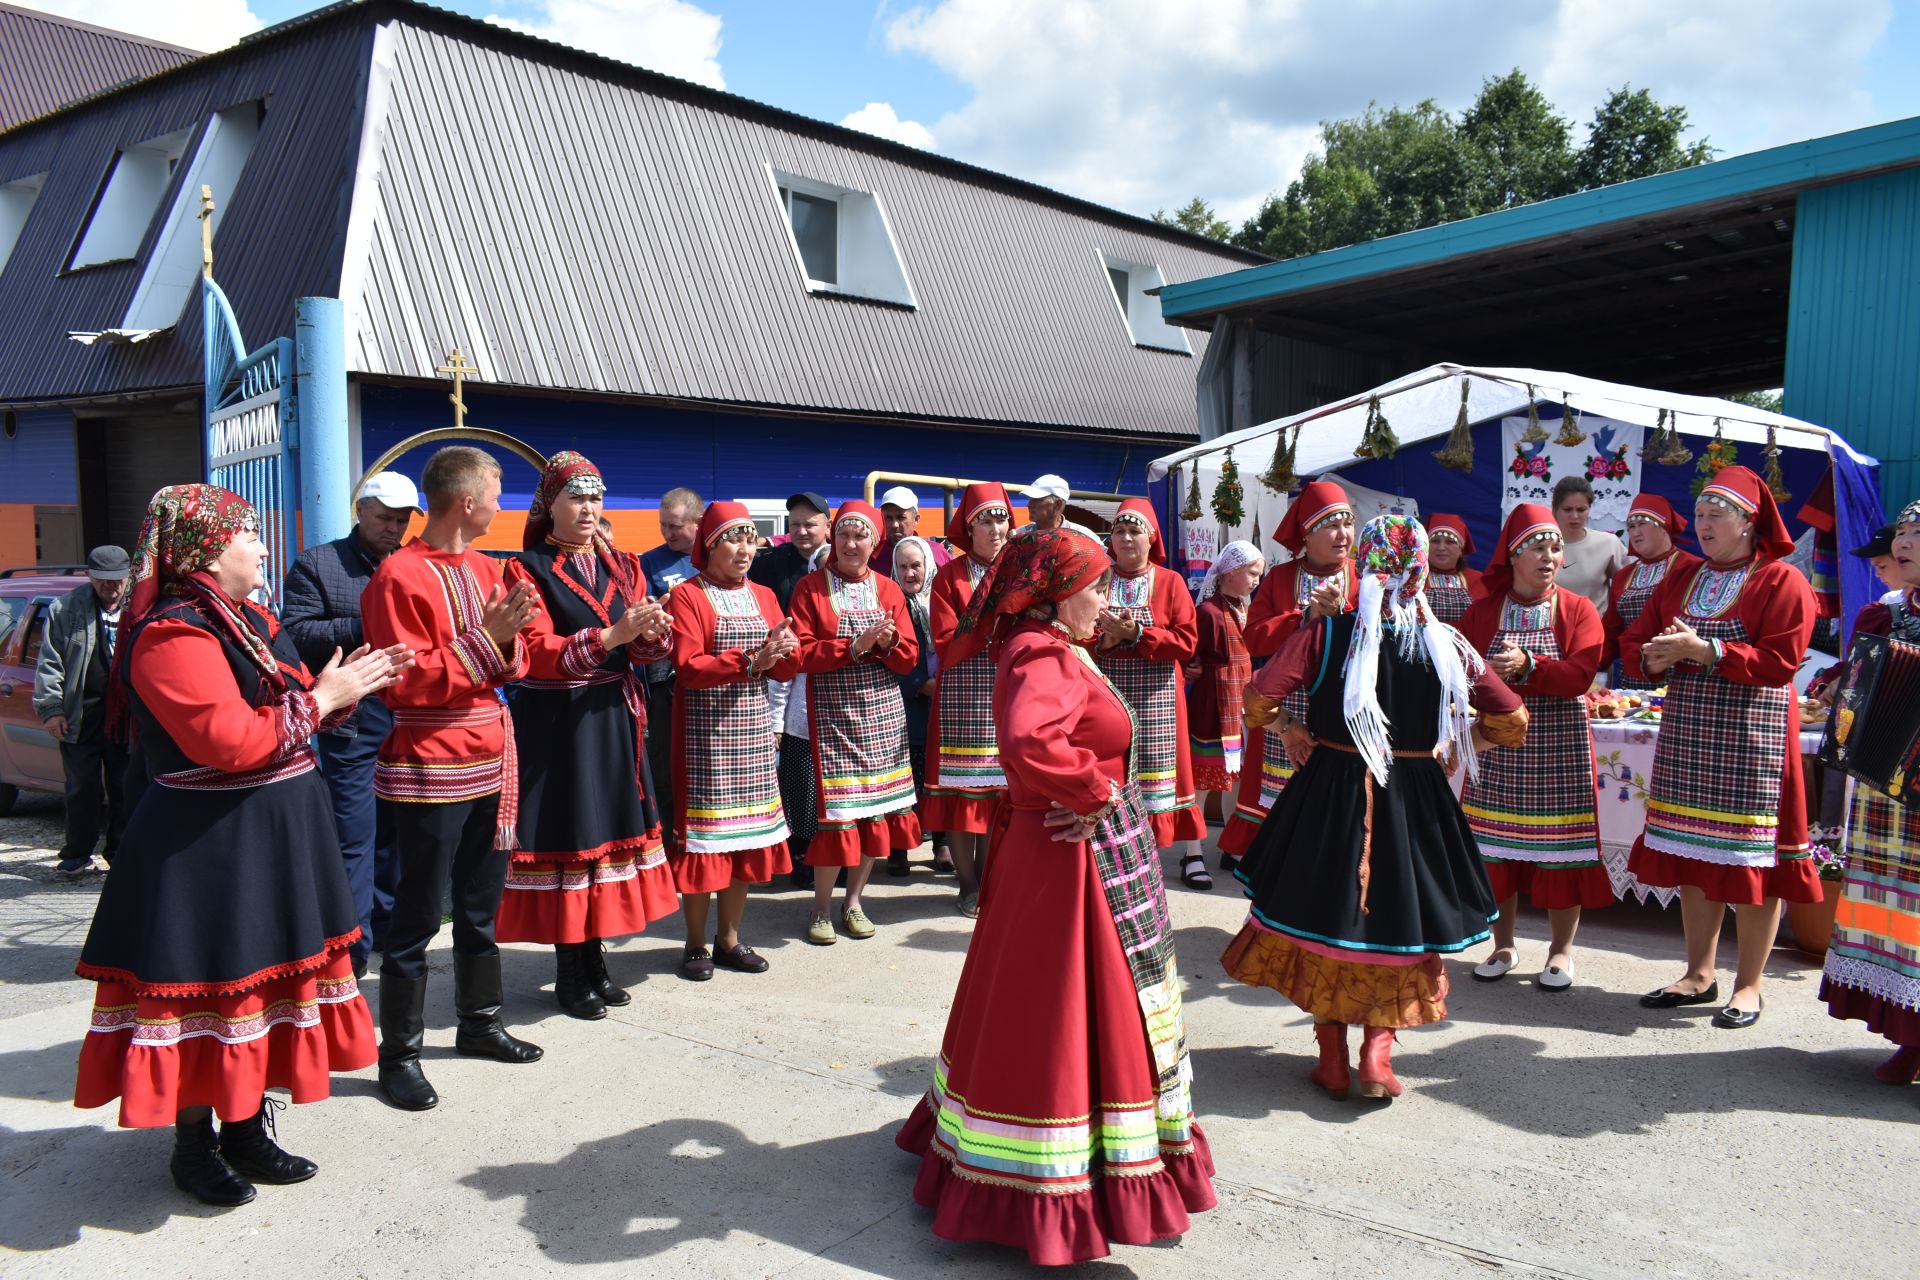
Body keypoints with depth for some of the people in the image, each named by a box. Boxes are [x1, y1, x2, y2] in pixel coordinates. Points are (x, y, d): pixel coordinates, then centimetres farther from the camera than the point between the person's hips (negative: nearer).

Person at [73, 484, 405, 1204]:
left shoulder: (247, 621, 12)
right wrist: (320, 698, -18)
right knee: (206, 995, 3)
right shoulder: (171, 635, -19)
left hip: (270, 840, 10)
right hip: (206, 850, -10)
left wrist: (349, 686, 2)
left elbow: (285, 710, 18)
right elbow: (229, 741, -26)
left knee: (263, 984, 16)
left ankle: (245, 1130, 29)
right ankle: (193, 1146, 20)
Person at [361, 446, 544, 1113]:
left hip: (490, 765, 8)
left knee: (481, 906, 17)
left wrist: (509, 639, -8)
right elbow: (407, 682, -17)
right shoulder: (400, 576, -12)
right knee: (418, 915, 0)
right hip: (430, 770, -8)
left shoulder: (488, 569, 12)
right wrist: (483, 637, -20)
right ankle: (398, 1054, 12)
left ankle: (479, 1022, 32)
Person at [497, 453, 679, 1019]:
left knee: (608, 828, 8)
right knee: (565, 833, -1)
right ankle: (569, 973, 11)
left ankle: (595, 960, 20)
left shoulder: (622, 567, 11)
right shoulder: (527, 570, -4)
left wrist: (652, 632, -20)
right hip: (555, 723, -5)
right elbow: (540, 654, -15)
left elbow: (648, 649, 4)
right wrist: (612, 636, -26)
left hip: (615, 719, 5)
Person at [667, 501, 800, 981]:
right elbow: (687, 668, -14)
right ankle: (696, 943, 14)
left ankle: (729, 938, 22)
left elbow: (786, 670, 11)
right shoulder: (687, 596, -4)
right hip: (704, 733, -5)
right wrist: (749, 660, -22)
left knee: (747, 834, 9)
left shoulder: (763, 596, 13)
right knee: (702, 836, -1)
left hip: (754, 730, 6)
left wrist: (787, 650, -11)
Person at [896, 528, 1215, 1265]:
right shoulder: (1046, 659, -22)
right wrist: (1097, 791, -26)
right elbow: (1029, 742, -40)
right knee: (1069, 1015, 0)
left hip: (1050, 848, 10)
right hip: (1074, 854, -10)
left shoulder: (1044, 651, 9)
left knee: (1032, 1012, 20)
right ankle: (1056, 1197, 13)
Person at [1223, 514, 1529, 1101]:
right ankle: (1377, 1053, 10)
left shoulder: (1326, 634, -11)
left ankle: (1333, 1061, 19)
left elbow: (1256, 703, -17)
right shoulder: (1446, 644, -6)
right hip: (1415, 802, 1)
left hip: (1331, 795, -1)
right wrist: (1454, 748, 14)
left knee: (1325, 920, 14)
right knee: (1399, 921, 17)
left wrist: (1293, 729, 1)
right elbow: (1512, 722, 1)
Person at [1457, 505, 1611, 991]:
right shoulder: (1482, 611, 5)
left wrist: (1527, 667, -27)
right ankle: (1503, 945, 22)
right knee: (1496, 846, 6)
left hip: (1559, 746, -2)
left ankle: (1561, 950, 18)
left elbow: (1580, 676, -15)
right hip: (1498, 746, 2)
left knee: (1559, 847, 2)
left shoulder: (1578, 610, -1)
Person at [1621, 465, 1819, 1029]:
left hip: (1752, 734, -5)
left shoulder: (1782, 581, -3)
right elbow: (1633, 644, 12)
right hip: (1686, 732, 6)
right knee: (1693, 854, 9)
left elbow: (1780, 660, -14)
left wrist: (1704, 651, -21)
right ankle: (1699, 974, 21)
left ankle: (1748, 985, 10)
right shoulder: (1680, 581, 15)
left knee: (1754, 855, -2)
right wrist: (1654, 658, -10)